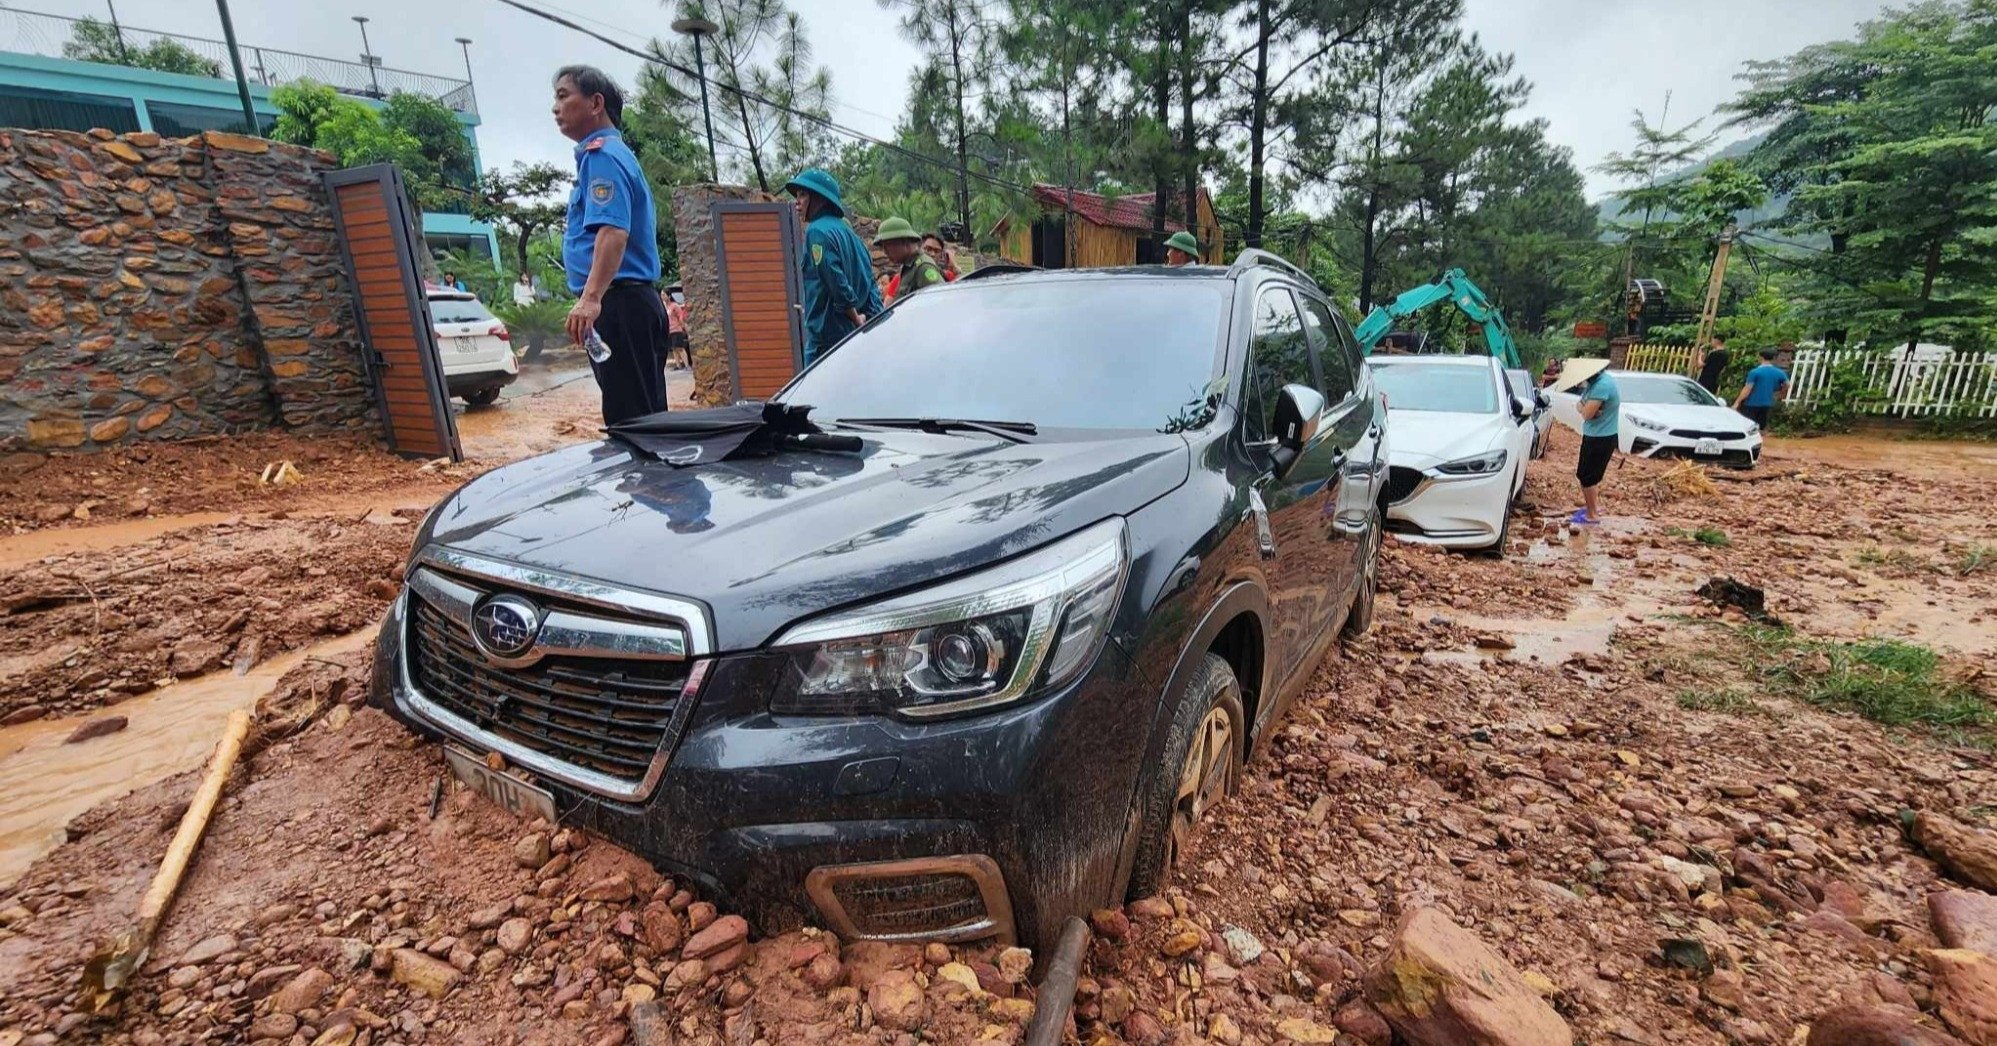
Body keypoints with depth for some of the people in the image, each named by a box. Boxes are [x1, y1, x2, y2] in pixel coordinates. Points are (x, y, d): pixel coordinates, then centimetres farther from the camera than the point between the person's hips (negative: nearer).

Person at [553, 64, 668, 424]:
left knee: (630, 418, -11)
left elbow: (613, 231, -23)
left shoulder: (602, 154, -7)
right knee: (644, 415, 11)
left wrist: (591, 298, -33)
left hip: (619, 303, -10)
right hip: (637, 302, 10)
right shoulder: (614, 152, 25)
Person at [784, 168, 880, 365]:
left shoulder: (818, 231, -10)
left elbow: (837, 283, -18)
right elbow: (870, 283, 14)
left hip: (828, 336, -9)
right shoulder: (846, 230, 17)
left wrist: (856, 319, -9)